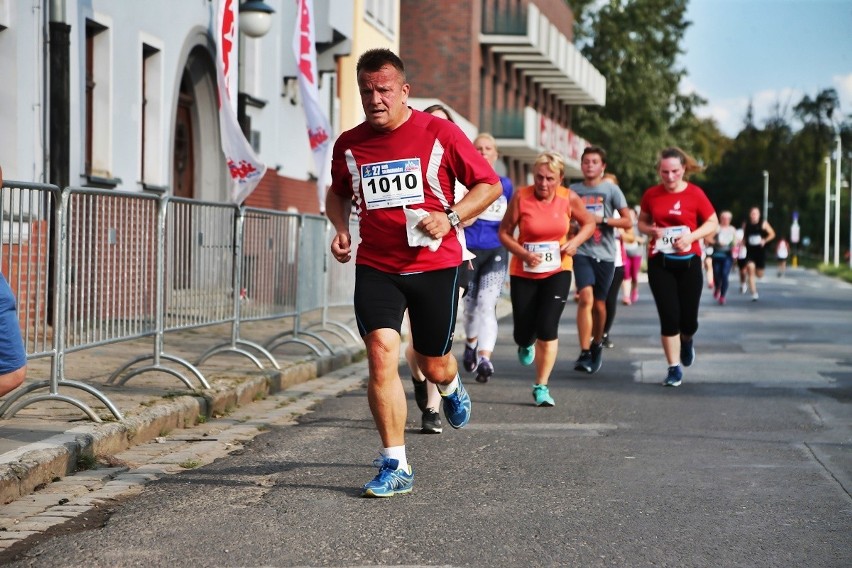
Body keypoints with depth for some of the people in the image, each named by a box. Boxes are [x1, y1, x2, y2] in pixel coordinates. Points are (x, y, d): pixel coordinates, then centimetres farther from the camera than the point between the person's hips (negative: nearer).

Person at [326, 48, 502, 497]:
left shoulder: (439, 133, -7)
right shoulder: (348, 145, 2)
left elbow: (489, 184, 0)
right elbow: (336, 193, 23)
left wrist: (450, 217, -15)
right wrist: (340, 228, 3)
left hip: (435, 264, -1)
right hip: (375, 267, 2)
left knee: (433, 365, 9)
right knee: (381, 353, -16)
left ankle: (451, 388, 51)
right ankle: (395, 466, -9)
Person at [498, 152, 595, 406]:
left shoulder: (569, 198, -6)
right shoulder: (521, 197, -11)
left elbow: (589, 223, 10)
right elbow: (504, 232, -7)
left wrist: (575, 242, -10)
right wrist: (523, 253, -23)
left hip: (557, 271, 0)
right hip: (523, 272, 0)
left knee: (548, 328, -14)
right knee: (523, 331, 4)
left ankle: (541, 387, -1)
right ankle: (526, 345, 45)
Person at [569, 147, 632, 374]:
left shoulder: (610, 189, 1)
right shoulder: (573, 190, 6)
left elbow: (627, 221, -2)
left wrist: (602, 219, -13)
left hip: (605, 254, 0)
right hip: (582, 251, 0)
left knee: (599, 304, 9)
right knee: (586, 297, -19)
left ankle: (597, 344, 34)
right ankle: (584, 354, -21)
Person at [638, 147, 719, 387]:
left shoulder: (695, 194, -6)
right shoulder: (651, 195, 0)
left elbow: (713, 223, 0)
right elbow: (642, 222, 13)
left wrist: (691, 236, -16)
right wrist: (651, 230, -9)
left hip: (689, 262, -1)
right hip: (660, 262, 1)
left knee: (688, 320, 2)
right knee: (669, 317, -4)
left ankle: (687, 341, 39)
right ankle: (674, 369, 8)